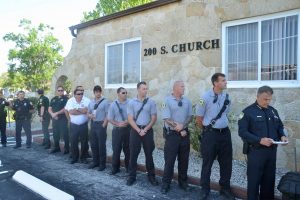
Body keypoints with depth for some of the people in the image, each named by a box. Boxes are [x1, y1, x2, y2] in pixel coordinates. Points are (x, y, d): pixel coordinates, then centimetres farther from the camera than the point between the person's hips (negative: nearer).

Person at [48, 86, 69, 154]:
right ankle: (56, 147, 25)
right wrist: (52, 114, -7)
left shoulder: (65, 98, -3)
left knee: (65, 134, -4)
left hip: (63, 119, -6)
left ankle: (67, 148, 5)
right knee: (55, 134, 12)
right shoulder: (53, 99, 15)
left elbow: (65, 109, -12)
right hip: (55, 119, 6)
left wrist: (56, 113, -12)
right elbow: (49, 109, 12)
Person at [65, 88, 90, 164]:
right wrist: (82, 111, -16)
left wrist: (76, 109, -15)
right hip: (73, 125, 1)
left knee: (84, 142, 8)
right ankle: (74, 158, 25)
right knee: (73, 142, 8)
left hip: (84, 125, 0)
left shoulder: (87, 100, -6)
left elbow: (86, 110, -20)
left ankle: (83, 158, 23)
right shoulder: (70, 101, -5)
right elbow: (71, 111, -17)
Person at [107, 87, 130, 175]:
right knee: (116, 149, 6)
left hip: (128, 129, 0)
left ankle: (128, 167, 25)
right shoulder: (113, 105, 0)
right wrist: (118, 124, -14)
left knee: (128, 149, 11)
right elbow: (110, 119, 1)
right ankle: (115, 168, 21)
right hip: (117, 129, 0)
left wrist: (128, 122, -16)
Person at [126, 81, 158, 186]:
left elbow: (154, 118, 0)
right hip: (135, 130, 0)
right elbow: (130, 119, -4)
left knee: (149, 154, 8)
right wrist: (139, 130, -12)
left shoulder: (151, 102, 0)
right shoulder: (132, 102, -1)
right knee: (133, 154, 7)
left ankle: (151, 176, 20)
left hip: (148, 130, 0)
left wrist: (145, 129, -9)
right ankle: (132, 176, 19)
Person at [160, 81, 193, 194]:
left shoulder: (187, 101, 6)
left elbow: (190, 116, 6)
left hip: (185, 133, 4)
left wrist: (182, 125, -11)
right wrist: (178, 128, -16)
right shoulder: (167, 101, -8)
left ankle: (183, 182, 28)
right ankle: (166, 184, 16)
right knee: (169, 160, 3)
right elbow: (166, 119, -14)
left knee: (184, 160, 13)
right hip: (172, 134, -4)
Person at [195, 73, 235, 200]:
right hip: (210, 134, -5)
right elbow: (198, 119, -5)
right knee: (207, 163, 8)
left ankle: (225, 188, 32)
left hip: (225, 133, 5)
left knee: (226, 163, 14)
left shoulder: (227, 97, 3)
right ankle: (205, 189, 25)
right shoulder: (206, 97, -13)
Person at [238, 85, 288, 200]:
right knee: (254, 180, 4)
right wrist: (260, 140, -24)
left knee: (269, 179, 16)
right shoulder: (248, 112, -9)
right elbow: (242, 132, -15)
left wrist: (282, 136, -1)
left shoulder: (273, 111, 10)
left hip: (272, 150, 6)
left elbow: (279, 127, 20)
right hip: (255, 151, -6)